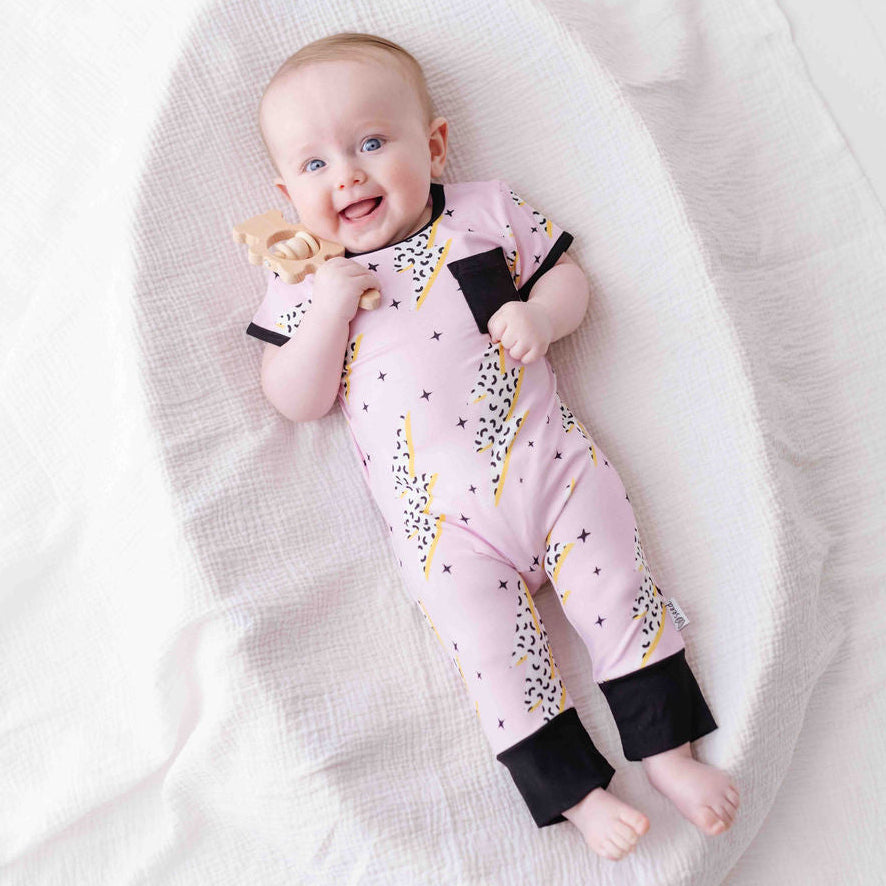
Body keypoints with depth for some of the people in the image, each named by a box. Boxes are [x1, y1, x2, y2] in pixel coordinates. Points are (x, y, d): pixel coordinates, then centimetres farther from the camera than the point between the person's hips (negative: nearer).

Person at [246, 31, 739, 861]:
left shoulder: (487, 210, 5)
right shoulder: (304, 278, 4)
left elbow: (569, 276, 10)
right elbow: (294, 401, -1)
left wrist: (539, 315, -12)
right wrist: (331, 308, -15)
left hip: (549, 458, 1)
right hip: (443, 517, 0)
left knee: (622, 596, 1)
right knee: (493, 649, -3)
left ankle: (670, 752, 18)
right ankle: (577, 791, 13)